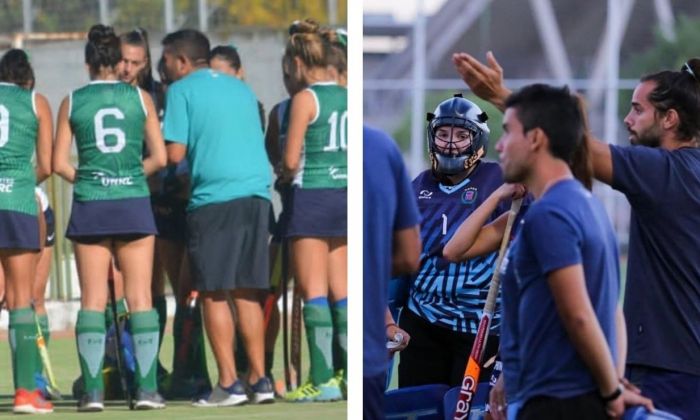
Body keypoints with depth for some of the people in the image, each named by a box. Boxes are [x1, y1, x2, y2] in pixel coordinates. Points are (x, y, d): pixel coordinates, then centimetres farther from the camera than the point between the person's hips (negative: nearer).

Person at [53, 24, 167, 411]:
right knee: (139, 298, 3)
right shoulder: (140, 98, 1)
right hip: (133, 204, 0)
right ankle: (146, 388, -2)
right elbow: (159, 157, 0)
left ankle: (93, 390, -2)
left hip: (90, 205, 0)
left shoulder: (72, 103, 1)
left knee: (92, 301, 3)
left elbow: (59, 163, -1)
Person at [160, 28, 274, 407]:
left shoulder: (182, 91, 1)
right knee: (247, 291, 11)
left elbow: (175, 153, -6)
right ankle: (259, 380, 8)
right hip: (256, 193, 6)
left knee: (214, 292, -1)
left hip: (214, 197, -6)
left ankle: (229, 383, -4)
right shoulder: (241, 89, 20)